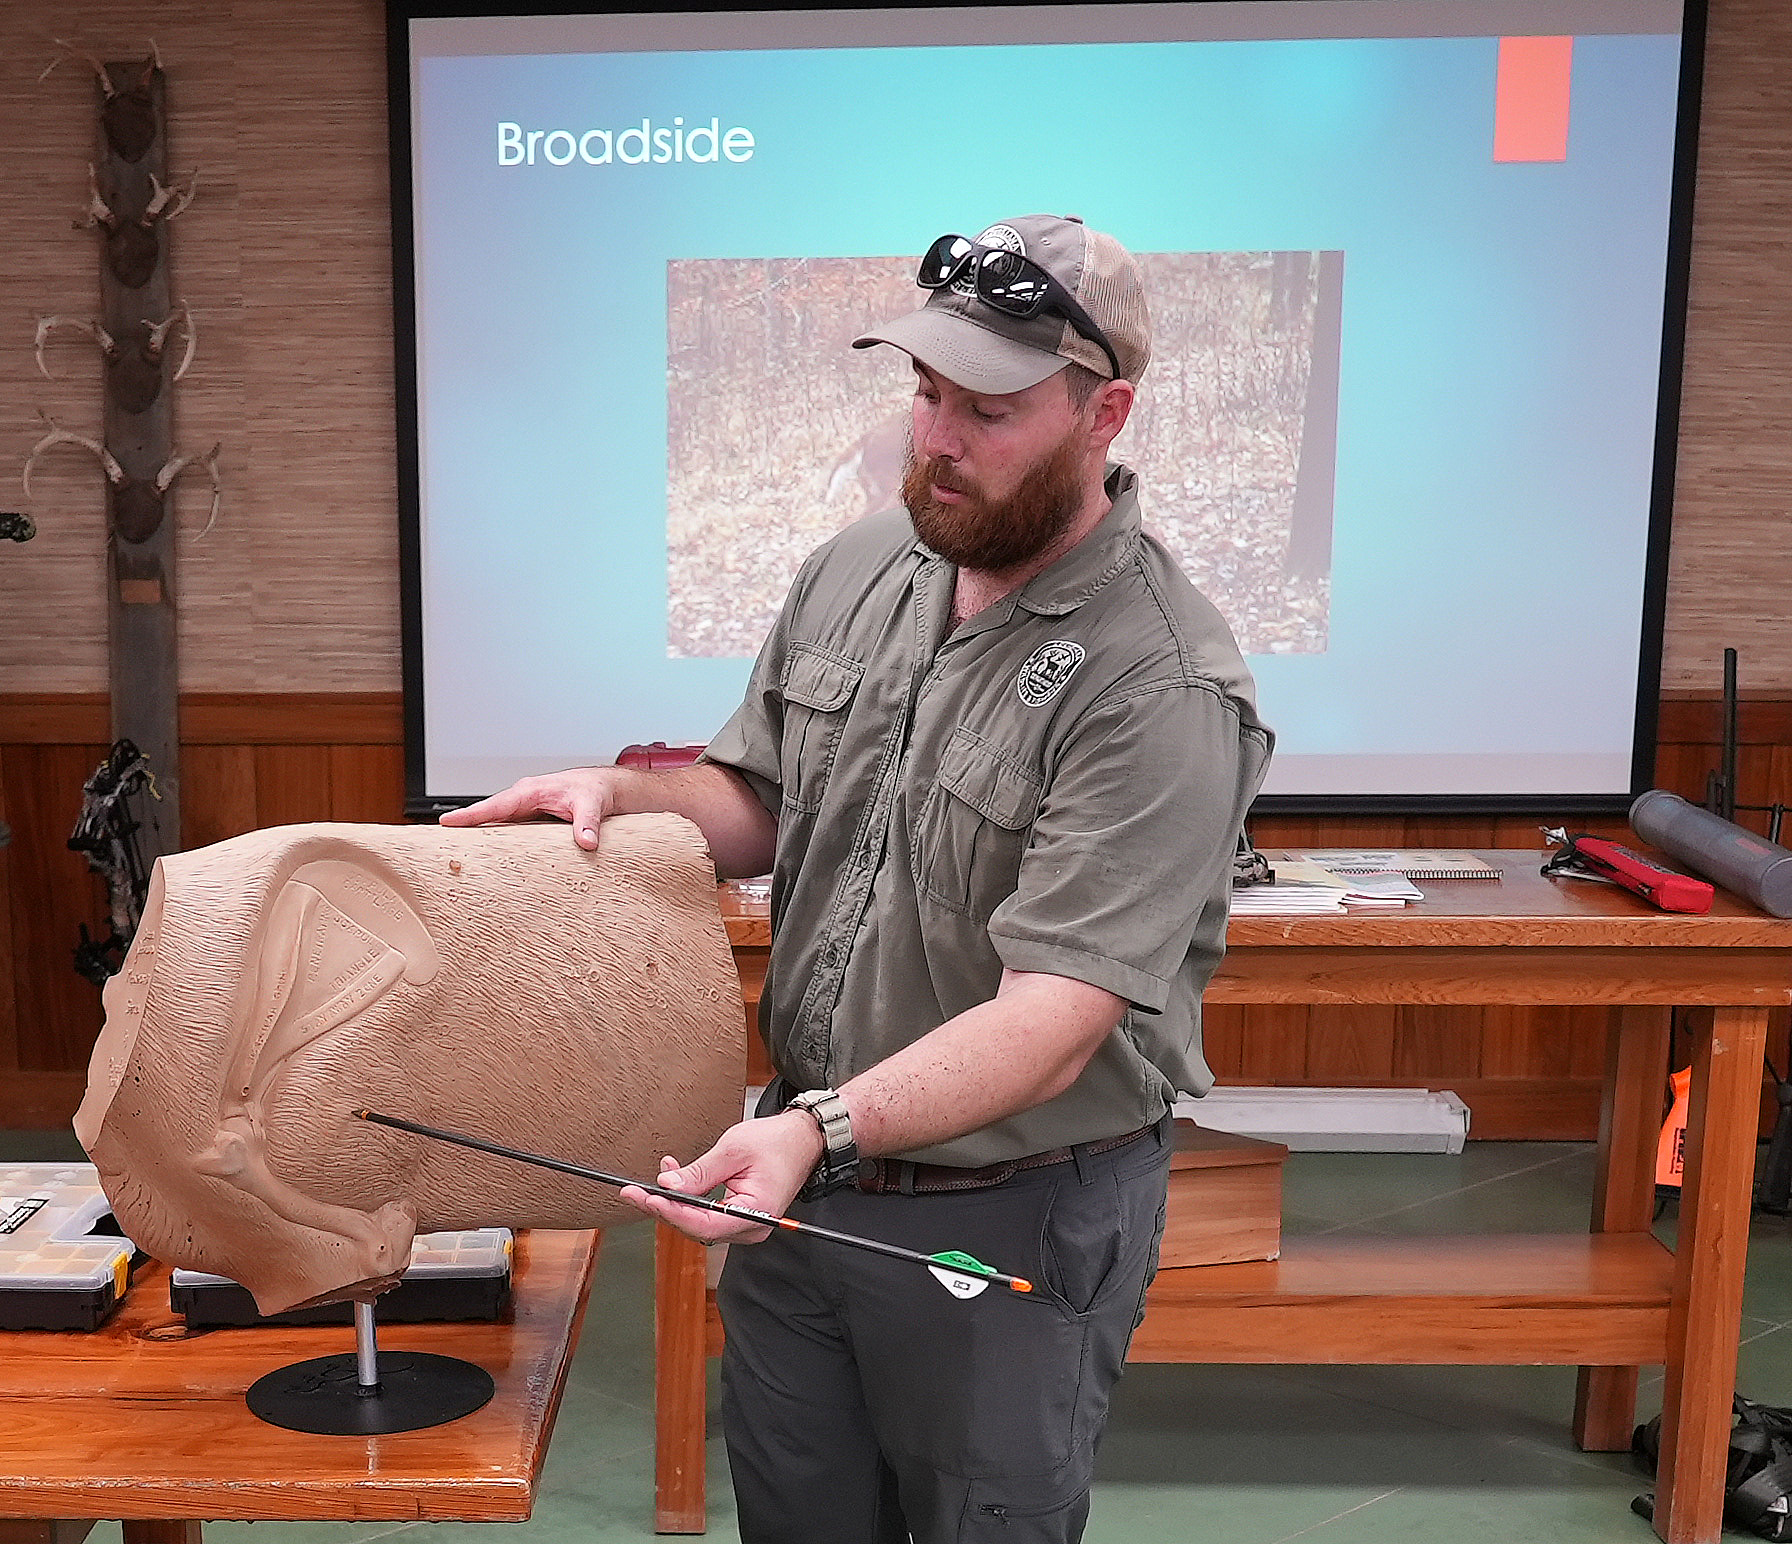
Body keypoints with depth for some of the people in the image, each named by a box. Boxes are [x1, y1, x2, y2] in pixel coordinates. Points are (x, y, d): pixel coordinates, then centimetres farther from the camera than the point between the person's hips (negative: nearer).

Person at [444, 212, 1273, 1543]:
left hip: (1010, 1219, -6)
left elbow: (1054, 1022, -28)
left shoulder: (1162, 690, -24)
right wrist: (625, 793, -9)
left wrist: (826, 1127, -39)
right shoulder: (856, 571, -1)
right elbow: (760, 808, 10)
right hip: (796, 1173, 6)